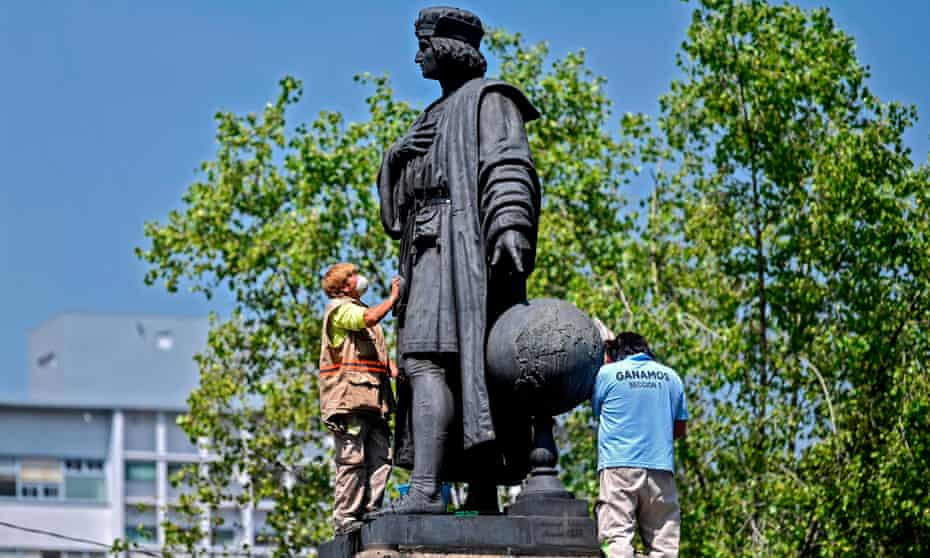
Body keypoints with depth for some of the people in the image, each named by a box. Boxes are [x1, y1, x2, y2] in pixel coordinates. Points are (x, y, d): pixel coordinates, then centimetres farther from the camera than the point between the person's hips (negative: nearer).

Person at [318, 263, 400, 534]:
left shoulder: (361, 311, 30)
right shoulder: (339, 308, 1)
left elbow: (381, 354, 27)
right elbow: (369, 318, -19)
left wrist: (395, 371, 8)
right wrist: (393, 297, -7)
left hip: (372, 398, 9)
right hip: (349, 397, -9)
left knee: (380, 458, 2)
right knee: (352, 459, -10)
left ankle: (370, 512, 4)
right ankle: (345, 519, -9)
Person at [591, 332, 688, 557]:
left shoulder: (607, 373, 4)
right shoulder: (670, 376, 14)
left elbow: (597, 412, 17)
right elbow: (681, 428, 17)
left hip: (618, 465, -3)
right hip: (661, 466, 3)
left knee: (618, 537, -8)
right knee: (662, 540, 3)